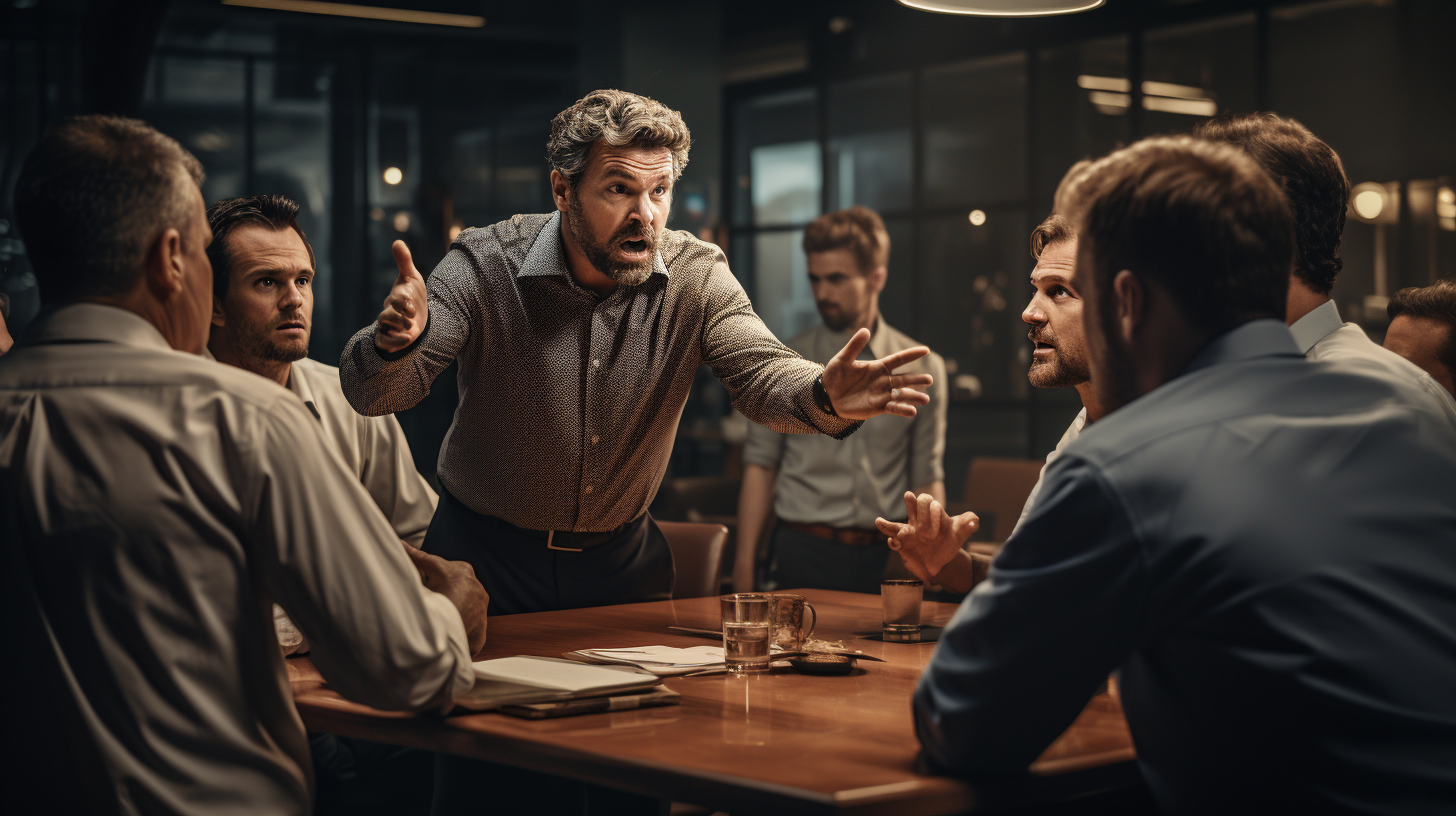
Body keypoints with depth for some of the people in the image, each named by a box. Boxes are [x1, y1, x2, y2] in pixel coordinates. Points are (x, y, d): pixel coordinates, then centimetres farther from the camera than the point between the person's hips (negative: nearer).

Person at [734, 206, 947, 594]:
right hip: (802, 553, -1)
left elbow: (927, 478, 7)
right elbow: (760, 467, 1)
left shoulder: (923, 369, 6)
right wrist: (744, 562, -6)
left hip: (883, 561, 1)